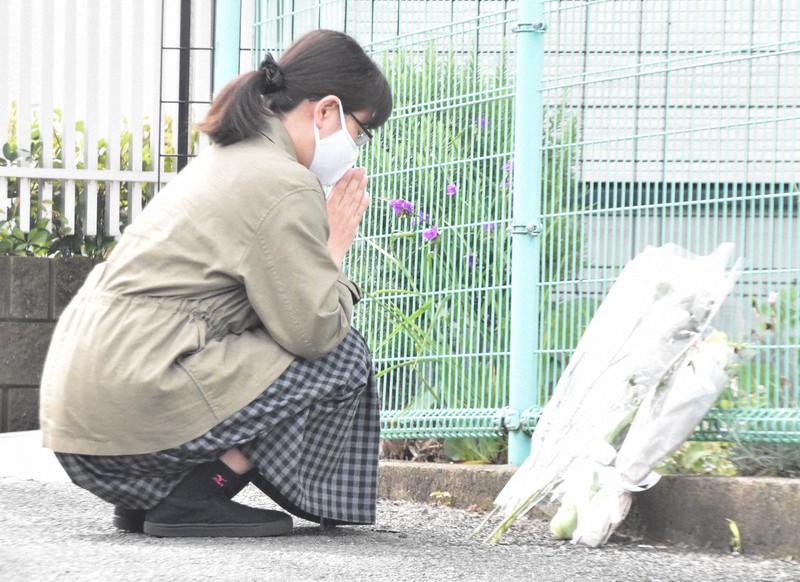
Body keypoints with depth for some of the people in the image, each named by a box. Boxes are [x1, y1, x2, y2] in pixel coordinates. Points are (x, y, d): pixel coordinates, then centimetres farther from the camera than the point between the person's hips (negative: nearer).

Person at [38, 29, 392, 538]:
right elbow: (313, 329, -12)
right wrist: (336, 245, 2)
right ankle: (193, 498, -6)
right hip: (137, 406, -10)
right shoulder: (283, 186, -10)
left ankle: (146, 495, 13)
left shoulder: (228, 160, 22)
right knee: (344, 358, -3)